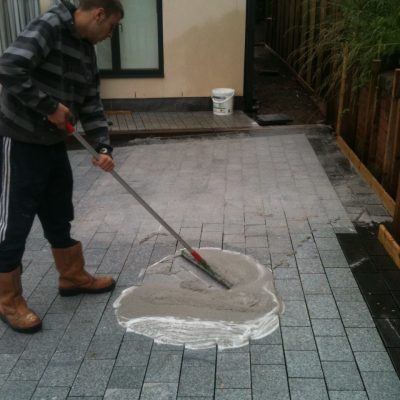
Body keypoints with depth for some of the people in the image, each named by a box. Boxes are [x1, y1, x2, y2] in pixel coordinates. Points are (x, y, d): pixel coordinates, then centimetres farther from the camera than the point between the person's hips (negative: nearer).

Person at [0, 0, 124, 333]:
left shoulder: (87, 51, 9)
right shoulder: (49, 27, -18)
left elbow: (91, 106, 9)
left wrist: (104, 148, -3)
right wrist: (50, 108, -22)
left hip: (53, 144, 9)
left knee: (59, 217, 19)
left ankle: (74, 276, 35)